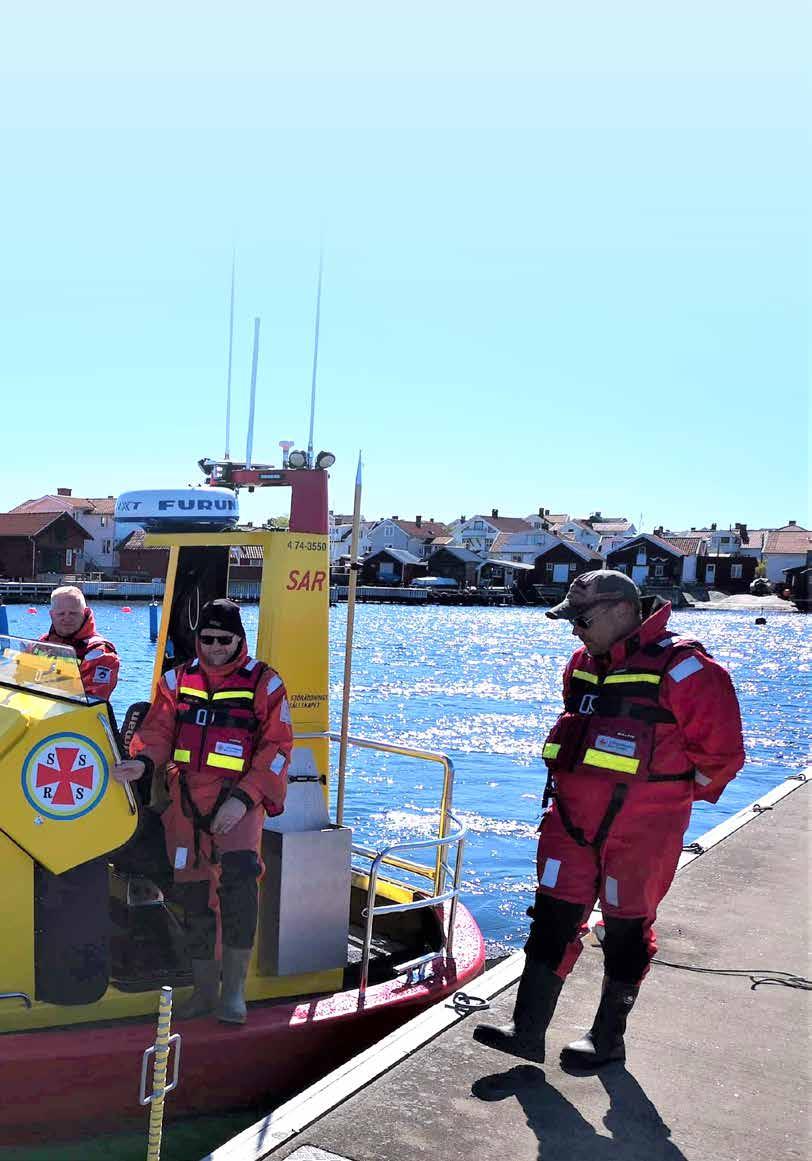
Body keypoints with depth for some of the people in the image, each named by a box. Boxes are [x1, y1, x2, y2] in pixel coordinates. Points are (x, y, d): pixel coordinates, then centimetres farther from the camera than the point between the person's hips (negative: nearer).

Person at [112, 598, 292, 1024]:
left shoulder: (263, 682, 1)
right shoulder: (177, 680, 12)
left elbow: (276, 746, -3)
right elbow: (159, 729, 5)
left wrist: (244, 798, -14)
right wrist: (143, 761, -18)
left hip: (237, 797, -4)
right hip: (186, 798, 4)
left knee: (239, 874, -24)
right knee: (194, 891, 8)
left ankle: (234, 987, -13)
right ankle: (204, 989, 23)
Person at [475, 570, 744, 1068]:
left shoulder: (680, 667, -16)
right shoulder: (584, 664, 7)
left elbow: (721, 750, -13)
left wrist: (666, 793, -2)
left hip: (640, 830, -6)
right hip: (573, 820, 6)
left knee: (626, 929, 8)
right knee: (554, 918, 6)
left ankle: (609, 1037, 25)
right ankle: (528, 1031, 15)